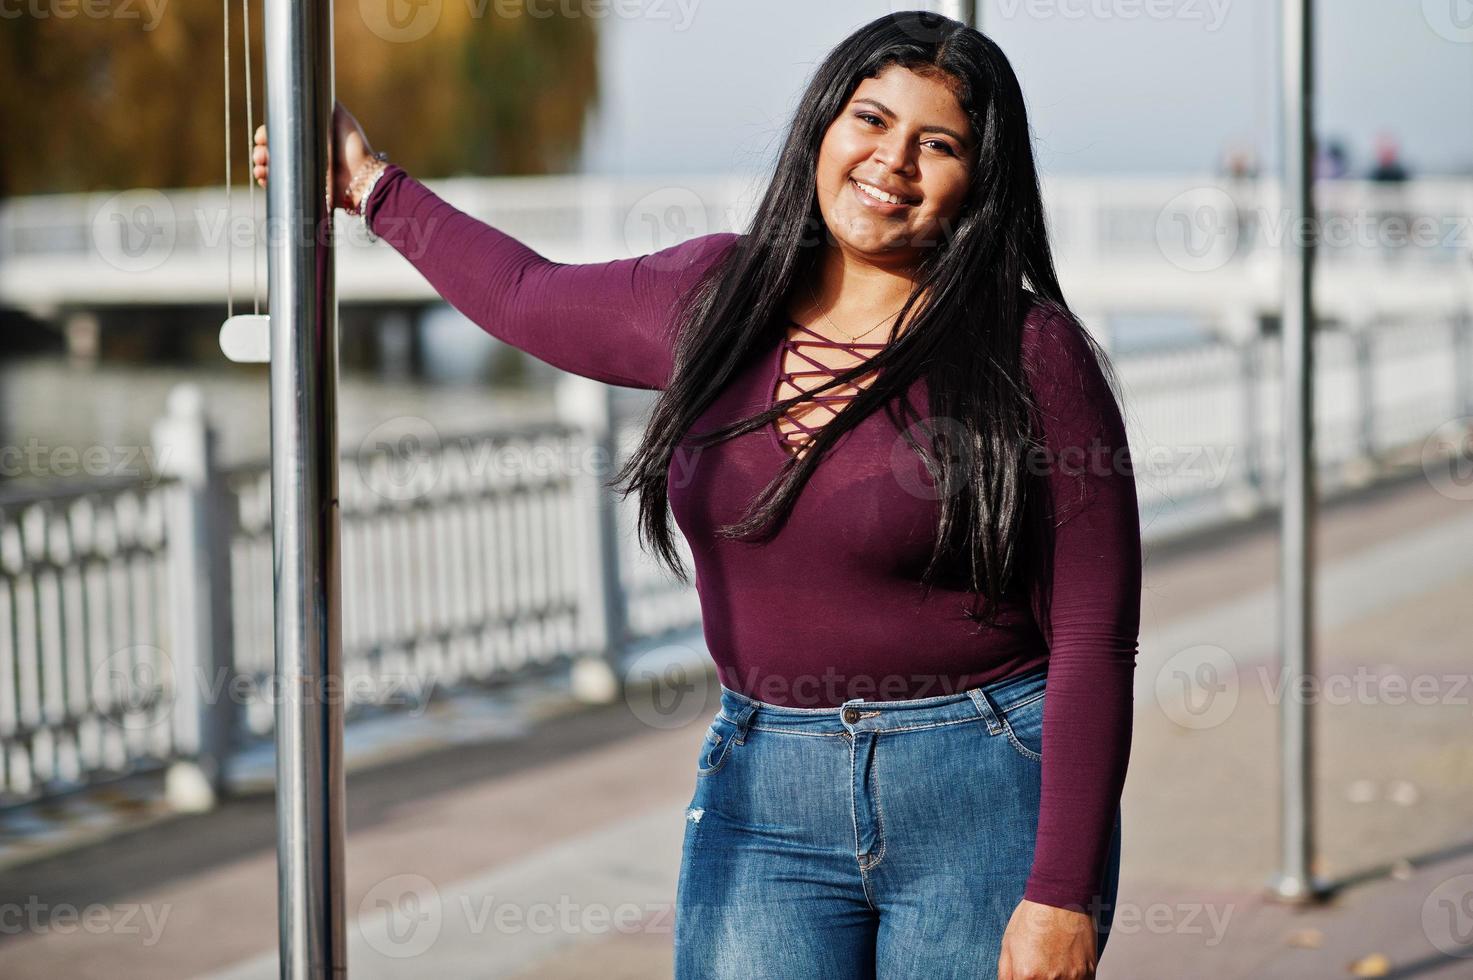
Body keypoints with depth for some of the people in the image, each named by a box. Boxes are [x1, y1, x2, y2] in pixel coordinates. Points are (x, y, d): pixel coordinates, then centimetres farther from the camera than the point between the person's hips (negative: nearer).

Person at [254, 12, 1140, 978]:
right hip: (761, 801, 4)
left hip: (989, 802, -4)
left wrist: (1063, 897, -14)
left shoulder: (1030, 353, -8)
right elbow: (534, 299, 28)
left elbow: (1093, 642, -10)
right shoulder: (720, 294, 6)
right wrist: (373, 187, 35)